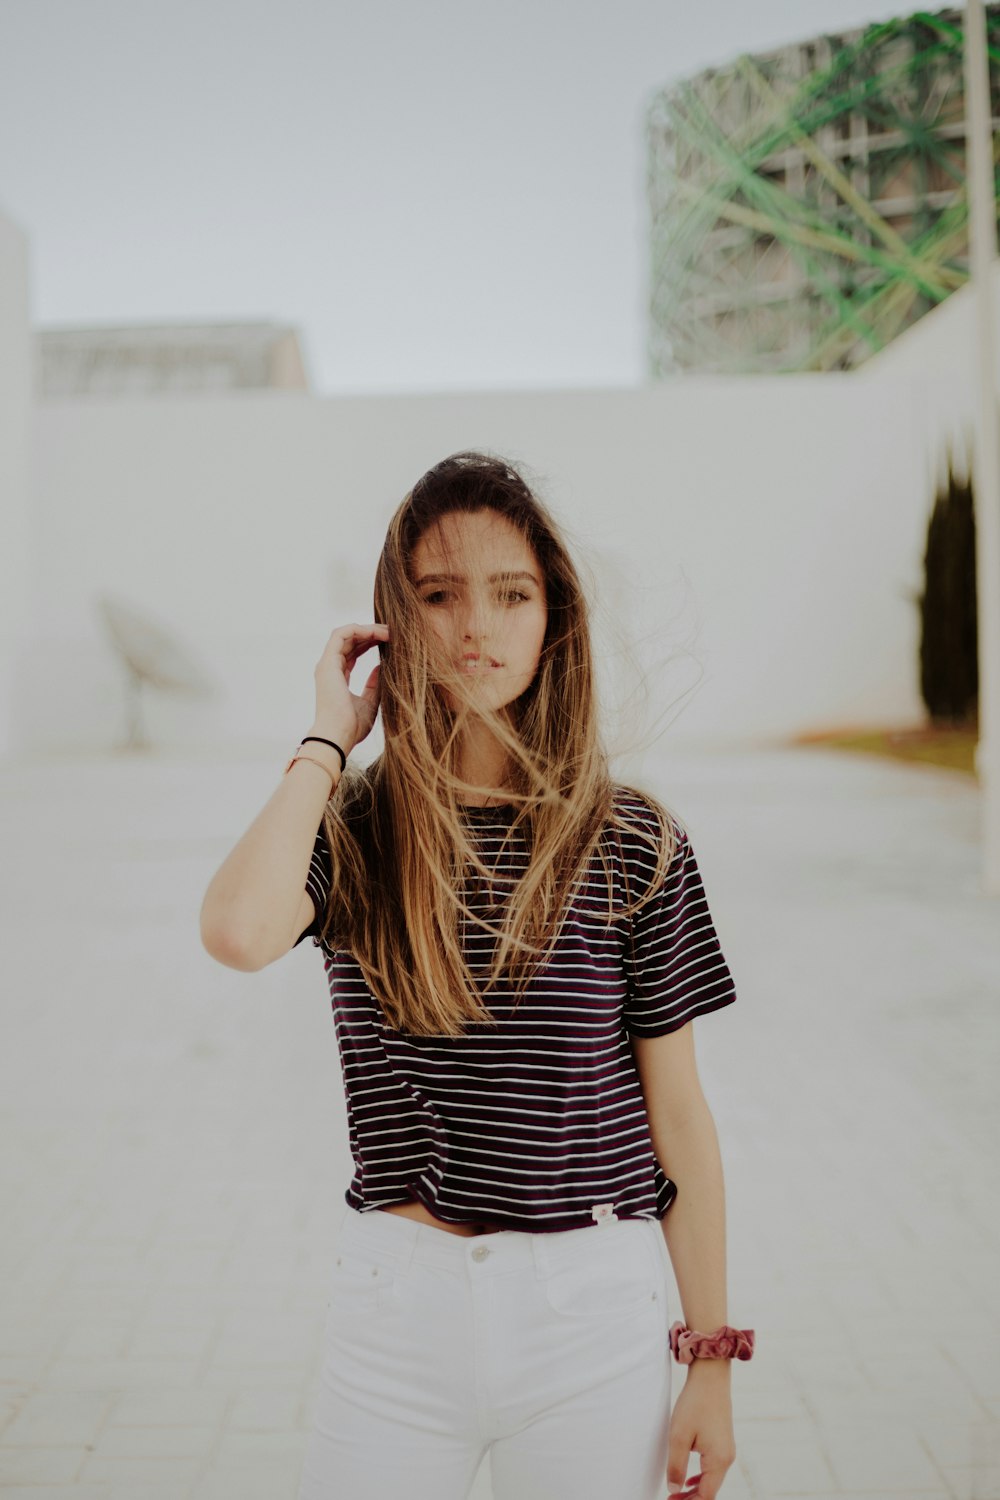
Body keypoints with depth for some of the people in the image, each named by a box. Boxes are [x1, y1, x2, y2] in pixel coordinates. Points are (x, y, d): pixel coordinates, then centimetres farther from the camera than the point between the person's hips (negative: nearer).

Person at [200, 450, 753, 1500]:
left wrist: (712, 1357, 1)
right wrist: (329, 737, -12)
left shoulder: (631, 842, -4)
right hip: (397, 1300, 1)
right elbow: (237, 932, -25)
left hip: (594, 1306, 0)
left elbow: (678, 1113, 0)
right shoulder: (348, 827, -1)